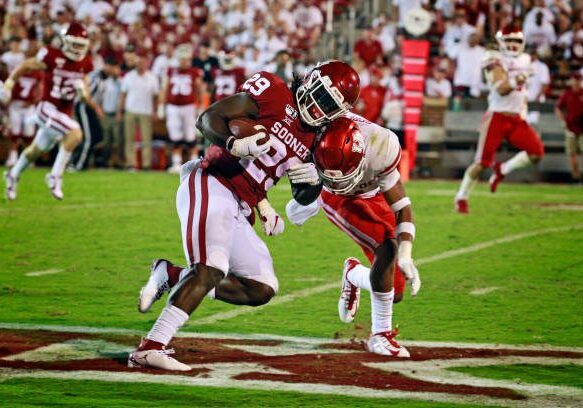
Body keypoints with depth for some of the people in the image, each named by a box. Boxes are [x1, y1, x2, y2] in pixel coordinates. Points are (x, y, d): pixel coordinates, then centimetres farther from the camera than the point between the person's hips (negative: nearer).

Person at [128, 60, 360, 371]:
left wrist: (314, 181, -1)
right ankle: (149, 350, -30)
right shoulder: (275, 95, -7)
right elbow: (208, 118, -11)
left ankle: (171, 277, 10)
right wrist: (235, 144, -30)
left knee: (262, 289, 7)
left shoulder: (313, 140, 14)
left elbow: (303, 197, 23)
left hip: (238, 210, 9)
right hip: (210, 187, -9)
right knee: (212, 269, -27)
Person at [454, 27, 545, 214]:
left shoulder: (523, 60, 12)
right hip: (497, 117, -6)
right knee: (482, 162, -6)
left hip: (517, 119, 6)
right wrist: (514, 82, -40)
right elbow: (500, 89, -23)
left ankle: (502, 170, 12)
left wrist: (524, 109, 16)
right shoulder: (496, 61, -10)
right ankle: (461, 197, 12)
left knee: (537, 152, -10)